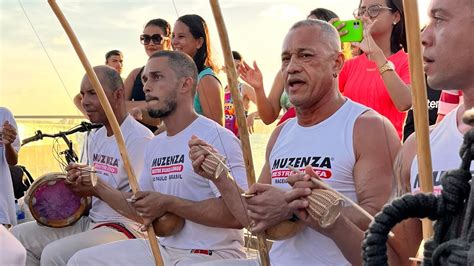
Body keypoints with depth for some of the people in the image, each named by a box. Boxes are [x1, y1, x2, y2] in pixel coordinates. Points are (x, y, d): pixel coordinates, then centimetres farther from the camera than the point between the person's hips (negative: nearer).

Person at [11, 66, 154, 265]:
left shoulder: (140, 138, -17)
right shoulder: (97, 137, 13)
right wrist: (76, 184, 1)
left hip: (126, 227, -9)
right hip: (91, 221, 9)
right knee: (19, 235, 5)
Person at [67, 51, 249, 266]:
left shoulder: (216, 137, -15)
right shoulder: (155, 145, 12)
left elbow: (240, 214, -24)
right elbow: (143, 210, 20)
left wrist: (169, 204, -21)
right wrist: (98, 188, 7)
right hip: (164, 248, 8)